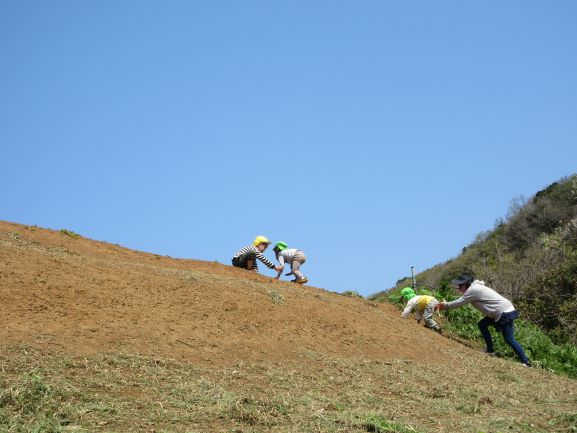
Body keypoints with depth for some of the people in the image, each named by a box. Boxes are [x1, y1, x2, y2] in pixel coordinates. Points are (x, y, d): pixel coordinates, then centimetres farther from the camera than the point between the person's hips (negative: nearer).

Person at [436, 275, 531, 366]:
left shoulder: (472, 290, -14)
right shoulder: (474, 288, 17)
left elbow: (459, 303, -8)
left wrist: (445, 305, 2)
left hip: (505, 313, -10)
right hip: (501, 312, 10)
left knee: (509, 340, -10)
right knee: (482, 324, 16)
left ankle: (525, 362, -7)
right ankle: (490, 350, 18)